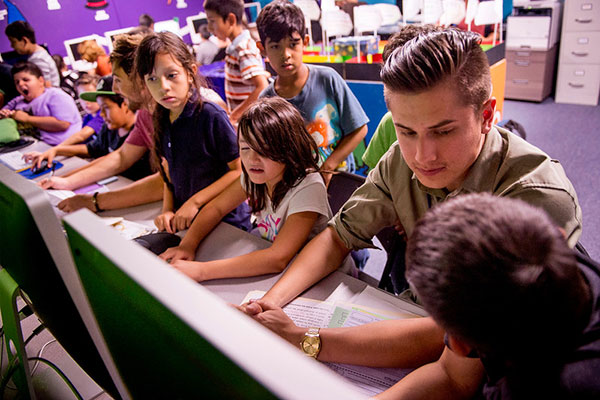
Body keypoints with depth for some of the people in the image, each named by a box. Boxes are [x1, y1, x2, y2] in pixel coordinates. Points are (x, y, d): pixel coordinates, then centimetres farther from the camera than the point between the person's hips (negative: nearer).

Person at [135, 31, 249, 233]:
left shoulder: (211, 115, -15)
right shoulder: (162, 120, 6)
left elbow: (240, 170, -14)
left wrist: (195, 201, -16)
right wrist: (167, 210, 0)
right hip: (186, 223, 6)